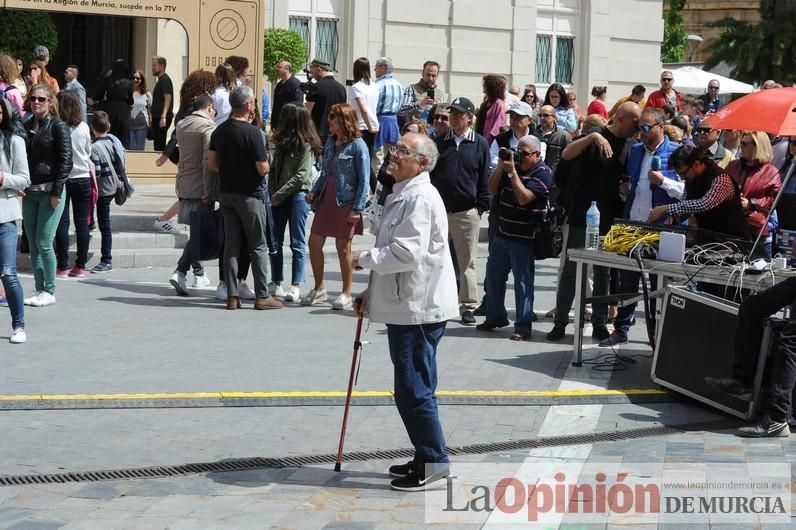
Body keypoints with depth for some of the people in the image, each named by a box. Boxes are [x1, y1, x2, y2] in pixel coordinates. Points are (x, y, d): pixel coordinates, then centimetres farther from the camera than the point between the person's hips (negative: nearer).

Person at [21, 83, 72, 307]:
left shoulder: (58, 127, -5)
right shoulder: (26, 127, 11)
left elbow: (66, 161, -9)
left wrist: (56, 192, -13)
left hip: (50, 191, -6)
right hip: (29, 192, 6)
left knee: (44, 242, -7)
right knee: (33, 244, 7)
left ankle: (50, 291, 3)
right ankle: (39, 289, 15)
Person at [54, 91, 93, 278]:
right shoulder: (83, 127, -3)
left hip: (61, 178, -2)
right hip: (82, 178, 2)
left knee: (62, 223, 2)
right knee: (82, 222, 5)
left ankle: (62, 266, 1)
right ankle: (80, 266, 6)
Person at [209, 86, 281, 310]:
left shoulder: (219, 131, 4)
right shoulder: (252, 132, -17)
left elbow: (212, 163, 7)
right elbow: (263, 169, -17)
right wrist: (266, 160, 4)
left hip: (226, 192, 6)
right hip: (249, 195, -6)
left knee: (231, 245, 9)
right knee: (258, 246, 2)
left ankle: (232, 296, 9)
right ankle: (262, 296, 4)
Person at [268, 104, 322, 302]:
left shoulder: (306, 145, -8)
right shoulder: (282, 143, 14)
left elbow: (301, 176, -14)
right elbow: (274, 170, 15)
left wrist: (279, 194, -14)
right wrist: (271, 193, 0)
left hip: (298, 195, -7)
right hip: (278, 197, 7)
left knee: (297, 243, -2)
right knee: (274, 242, 6)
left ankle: (295, 286, -1)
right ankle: (277, 284, 12)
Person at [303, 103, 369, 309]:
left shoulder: (357, 145, -10)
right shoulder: (330, 143, 11)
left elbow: (363, 180, -12)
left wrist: (357, 208, -16)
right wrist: (314, 192, 4)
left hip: (345, 202, -7)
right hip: (326, 199, 7)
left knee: (343, 247, 1)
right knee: (314, 243, 6)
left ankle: (346, 294, 14)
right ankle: (319, 289, 19)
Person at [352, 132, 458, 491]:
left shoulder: (420, 198, -16)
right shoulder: (403, 195, 18)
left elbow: (407, 253, -26)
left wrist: (365, 259, -12)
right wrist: (372, 292, 18)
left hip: (418, 309, -11)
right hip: (404, 306, 11)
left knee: (414, 389, -6)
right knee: (412, 388, 16)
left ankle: (433, 461, 2)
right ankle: (426, 459, 24)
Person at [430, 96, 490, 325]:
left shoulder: (480, 144, 2)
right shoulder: (439, 142, 8)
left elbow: (485, 178, 3)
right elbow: (427, 173, 9)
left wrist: (481, 206, -3)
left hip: (466, 212, -2)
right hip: (438, 210, 2)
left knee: (467, 261, 1)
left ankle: (468, 306, 7)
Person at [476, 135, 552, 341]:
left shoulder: (542, 173, -10)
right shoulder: (513, 164, 12)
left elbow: (523, 198, -21)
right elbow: (492, 189, 10)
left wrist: (512, 171, -18)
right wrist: (501, 167, -3)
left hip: (523, 238, -8)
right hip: (502, 232, 8)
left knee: (523, 282, -4)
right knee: (493, 276, 15)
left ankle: (523, 326, 0)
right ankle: (495, 317, 29)